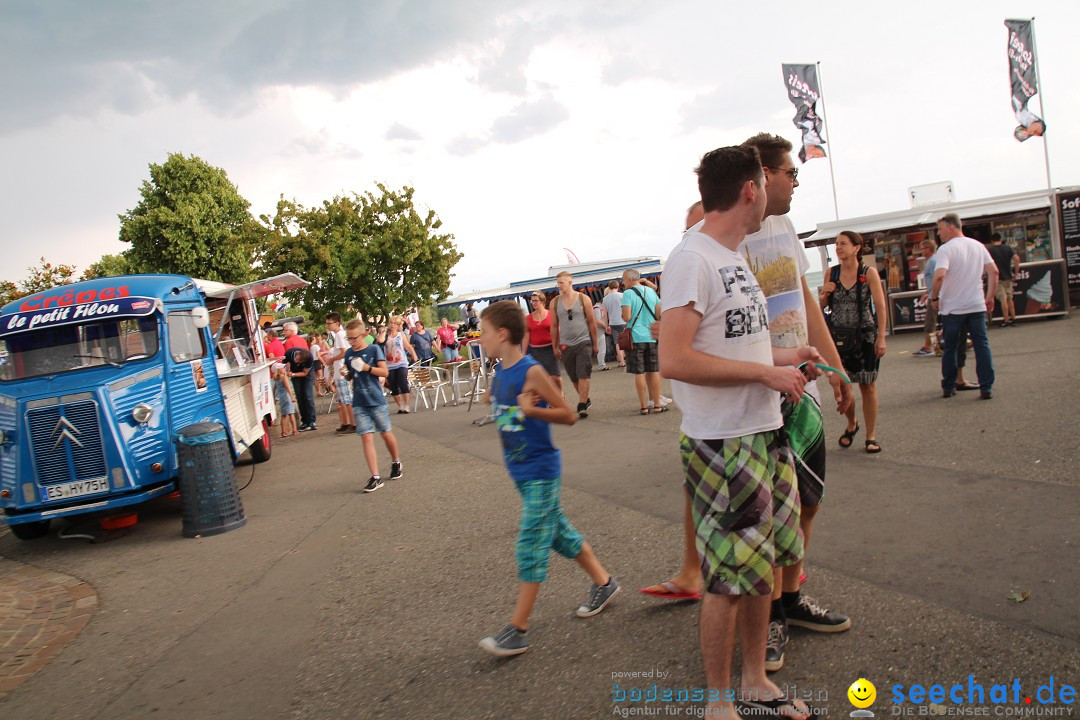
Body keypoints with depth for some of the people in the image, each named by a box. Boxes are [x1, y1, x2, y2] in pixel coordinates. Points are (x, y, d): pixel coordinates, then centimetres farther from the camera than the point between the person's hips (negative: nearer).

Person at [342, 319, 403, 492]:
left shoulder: (374, 349, -5)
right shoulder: (349, 353, 7)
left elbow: (385, 372, -8)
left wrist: (367, 368, -21)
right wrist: (346, 373, -5)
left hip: (377, 401, -3)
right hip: (359, 403, 3)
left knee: (386, 433, 9)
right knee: (367, 438, -4)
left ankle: (396, 462, 35)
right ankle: (375, 477, -5)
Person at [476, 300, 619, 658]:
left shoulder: (531, 371, -19)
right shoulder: (499, 372, 4)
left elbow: (568, 415, -17)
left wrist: (531, 409, -28)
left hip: (540, 471, -9)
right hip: (520, 470, 9)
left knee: (531, 544, -5)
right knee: (558, 531, 19)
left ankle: (518, 631, 1)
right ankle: (603, 582, 37)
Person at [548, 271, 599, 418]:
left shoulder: (584, 299, -2)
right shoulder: (554, 302, 4)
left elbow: (591, 322, 3)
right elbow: (554, 326, 10)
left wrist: (595, 344, 4)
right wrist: (555, 347, 9)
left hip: (583, 342, -3)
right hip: (565, 345, 3)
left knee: (583, 375, -9)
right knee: (574, 377, 9)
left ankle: (582, 406, -6)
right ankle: (586, 400, 27)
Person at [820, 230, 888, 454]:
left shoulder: (869, 273, -6)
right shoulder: (831, 273, 3)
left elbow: (881, 306, -7)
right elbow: (823, 306, 12)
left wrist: (881, 338, -13)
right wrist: (825, 294, -10)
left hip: (865, 336, -3)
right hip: (839, 337, 3)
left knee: (867, 385, 4)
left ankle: (871, 435, 16)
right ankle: (851, 424, 31)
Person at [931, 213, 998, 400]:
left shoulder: (946, 249, -10)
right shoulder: (978, 246, 8)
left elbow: (940, 275, -24)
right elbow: (994, 271, 6)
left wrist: (934, 297, -10)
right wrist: (990, 297, 12)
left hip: (952, 307, -4)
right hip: (976, 305, 4)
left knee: (950, 347, 9)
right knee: (982, 346, 5)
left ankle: (948, 387, 19)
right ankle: (986, 388, 1)